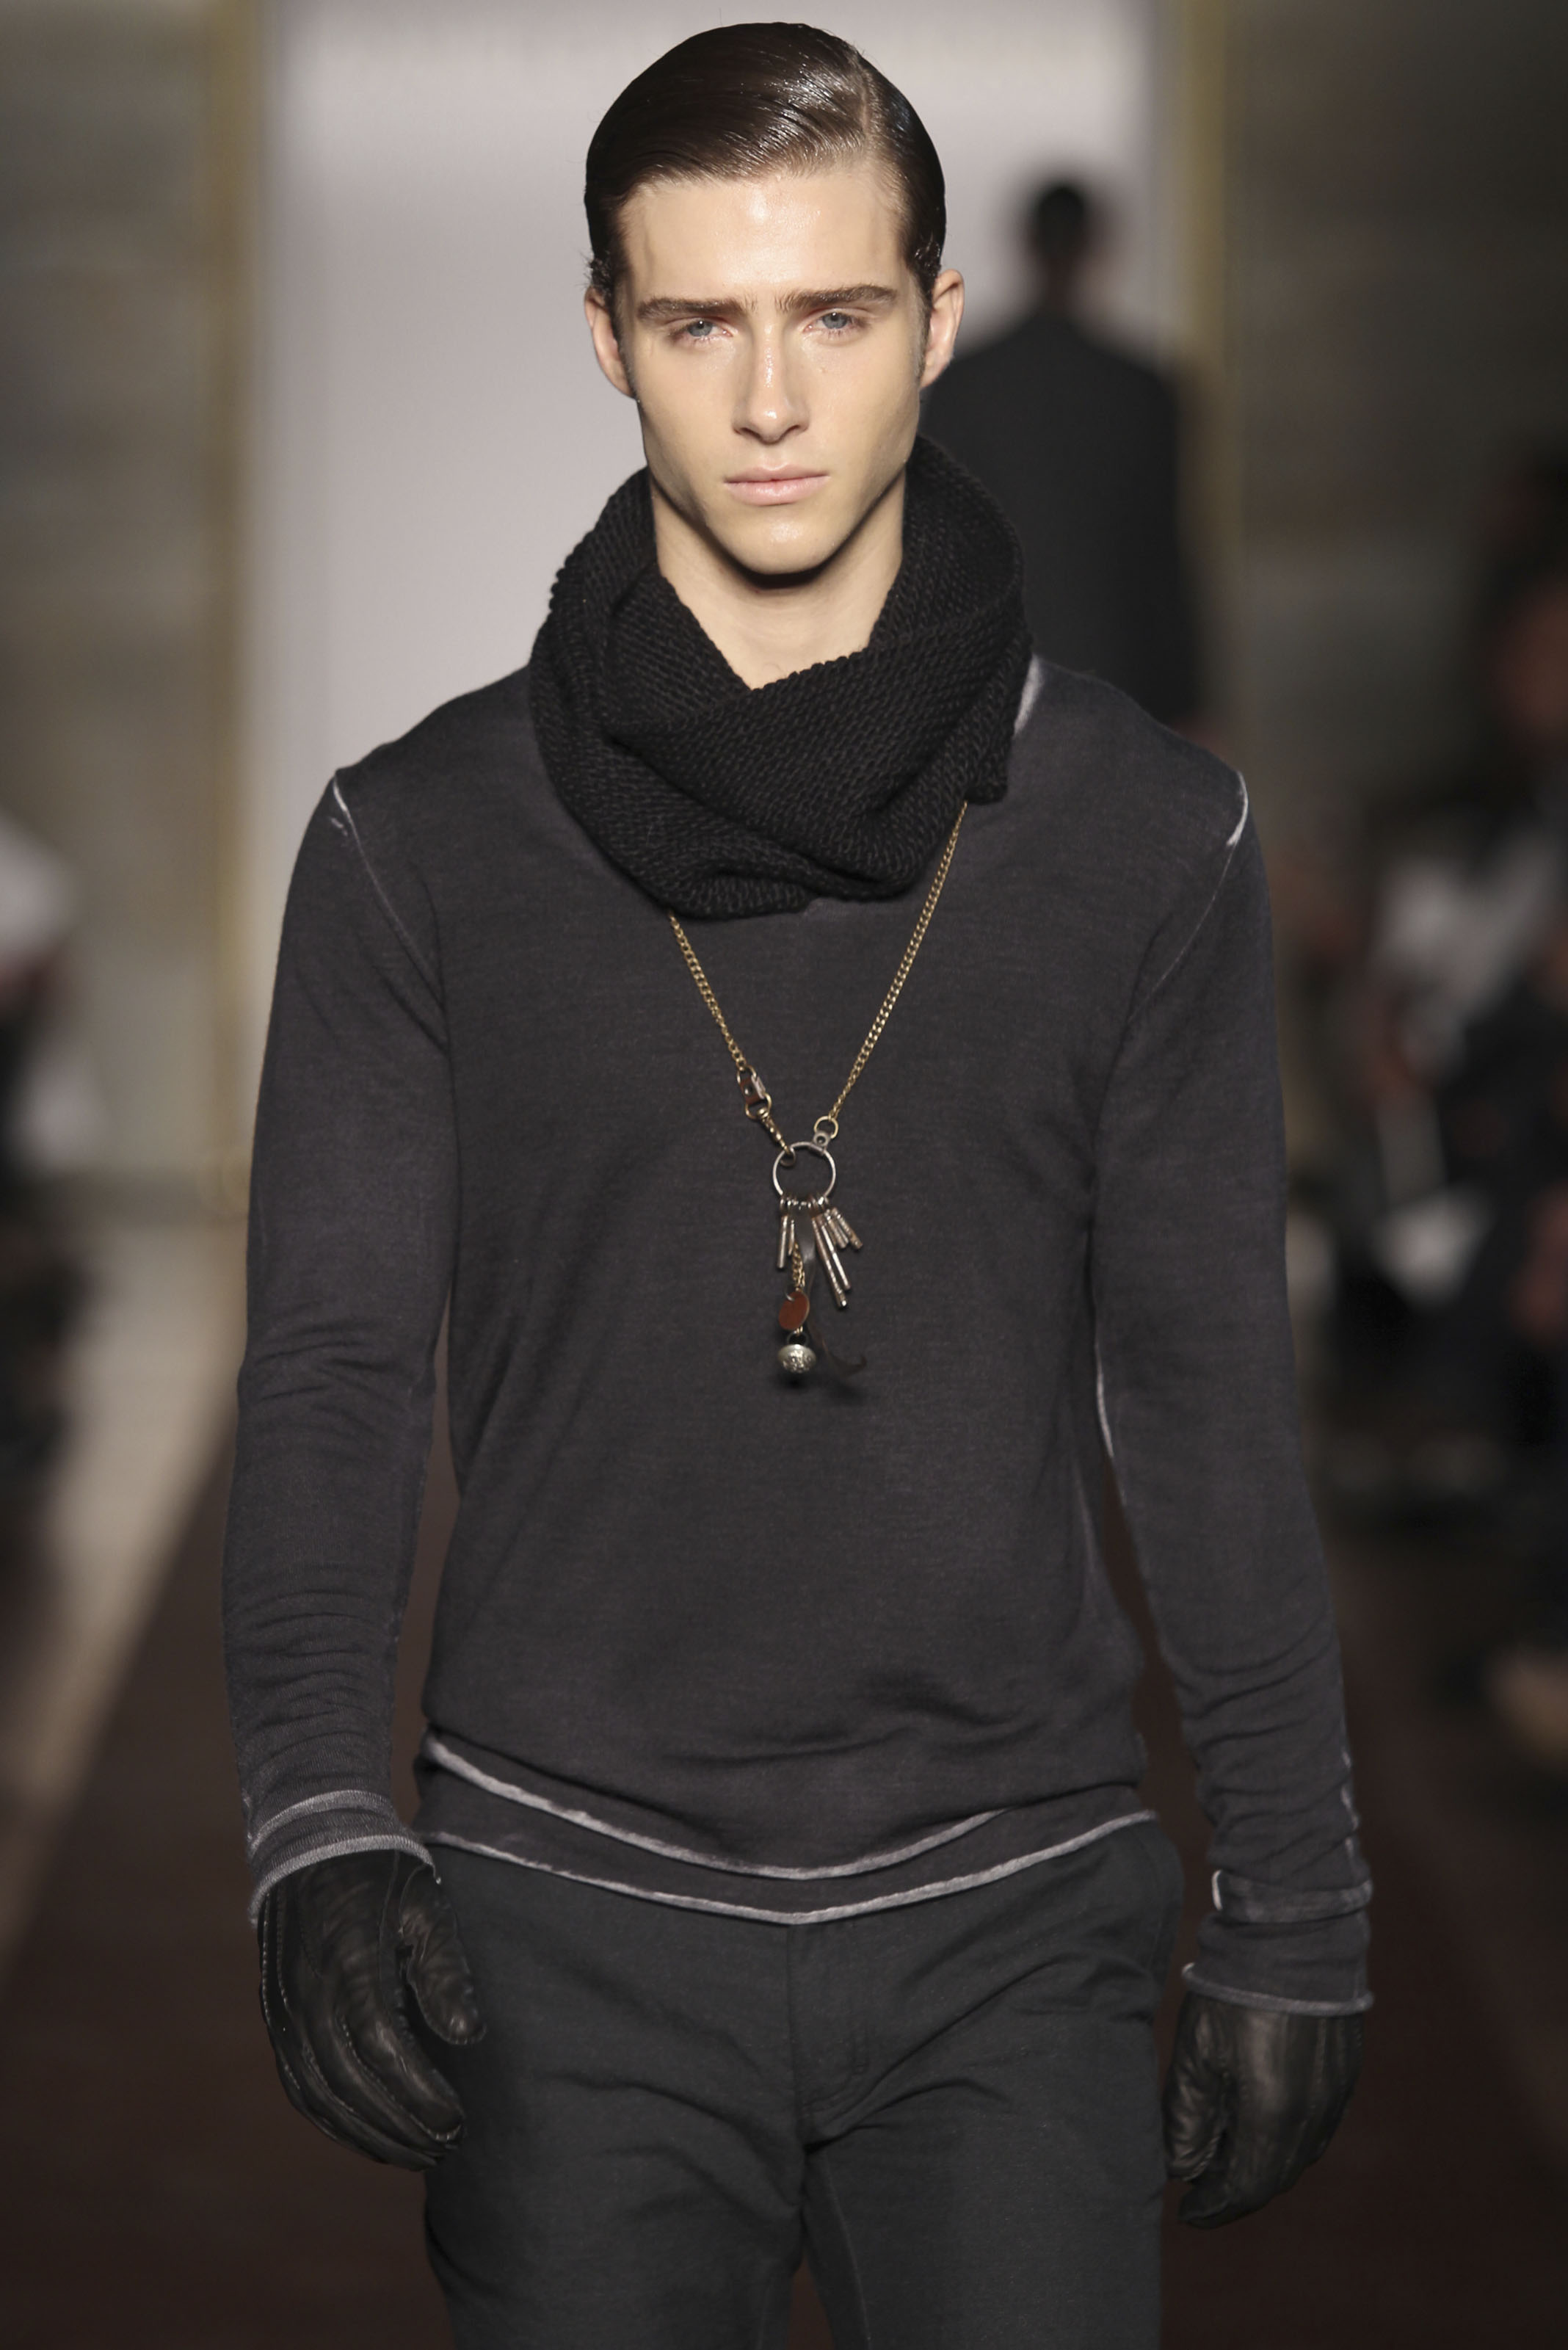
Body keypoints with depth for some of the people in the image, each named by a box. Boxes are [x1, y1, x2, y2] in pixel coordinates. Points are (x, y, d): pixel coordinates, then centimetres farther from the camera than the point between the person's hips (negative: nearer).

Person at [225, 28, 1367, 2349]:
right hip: (574, 1916, 0)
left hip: (1014, 1914, 1)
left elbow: (1210, 1399, 6)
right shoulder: (423, 846, 1)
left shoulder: (1147, 836, 3)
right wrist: (321, 1833, -15)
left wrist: (1294, 1915, 5)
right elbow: (332, 1370, 0)